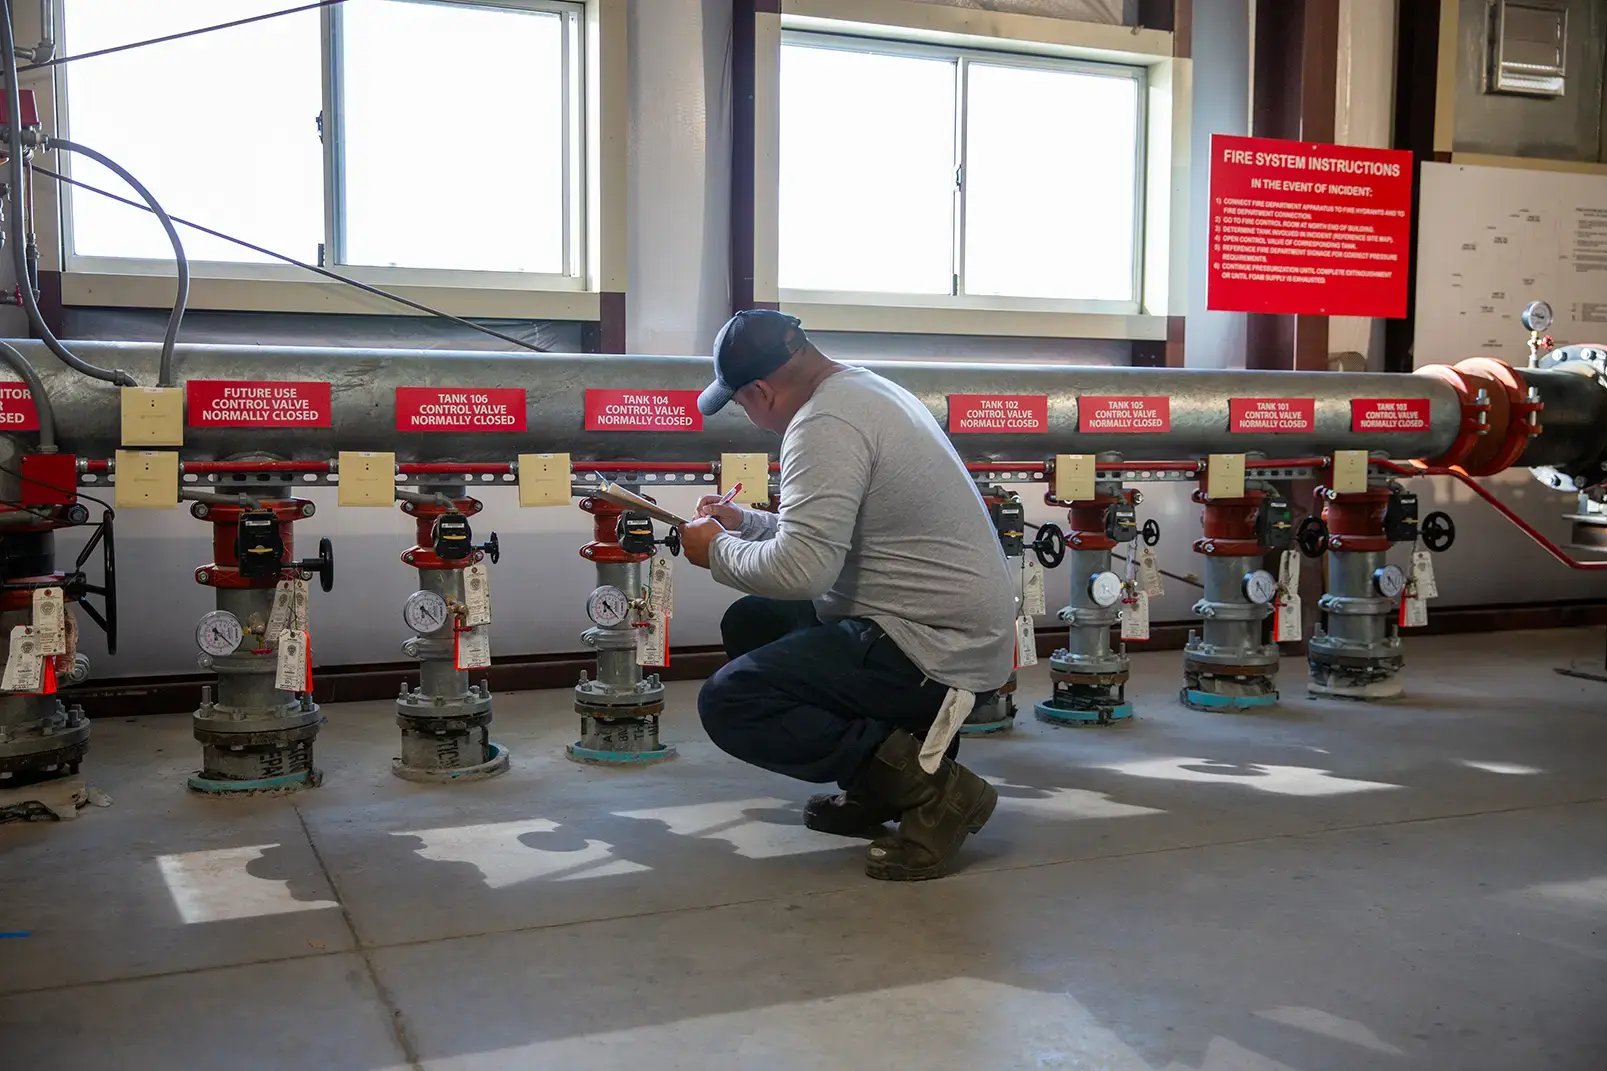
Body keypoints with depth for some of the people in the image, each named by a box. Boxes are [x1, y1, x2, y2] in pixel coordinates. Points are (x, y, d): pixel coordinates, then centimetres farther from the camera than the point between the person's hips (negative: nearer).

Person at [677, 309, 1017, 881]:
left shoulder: (824, 424, -19)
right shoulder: (862, 387, 14)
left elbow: (802, 568, -28)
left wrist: (718, 550, -9)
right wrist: (743, 523, 26)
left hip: (935, 651, -11)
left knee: (729, 703, -17)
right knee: (750, 622, 20)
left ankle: (927, 785, -13)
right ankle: (878, 787, 13)